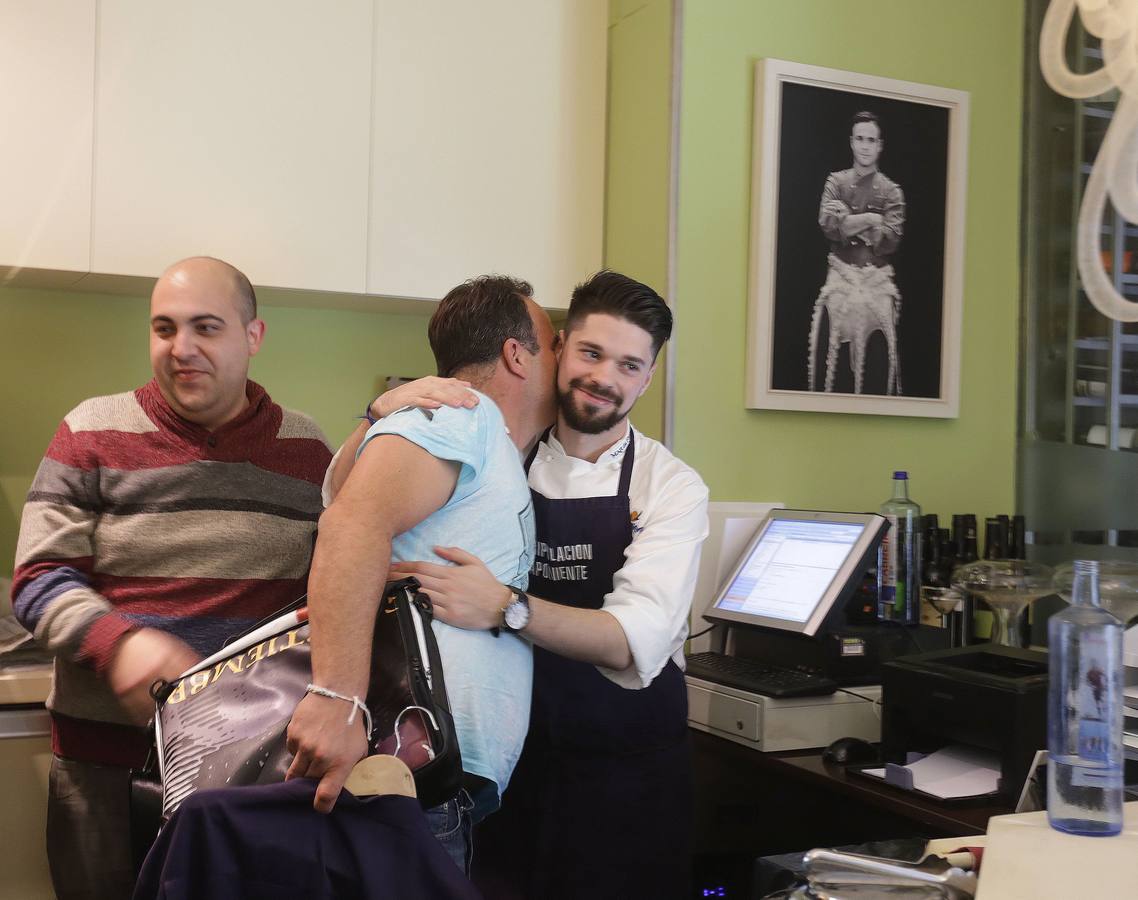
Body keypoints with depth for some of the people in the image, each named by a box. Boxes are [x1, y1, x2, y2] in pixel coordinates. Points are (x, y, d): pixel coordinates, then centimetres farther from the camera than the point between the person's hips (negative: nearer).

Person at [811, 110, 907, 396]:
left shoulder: (891, 191, 8)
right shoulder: (836, 182, 9)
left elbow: (890, 241, -5)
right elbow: (827, 223, -8)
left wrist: (848, 222, -6)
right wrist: (870, 218, -7)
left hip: (878, 280, 0)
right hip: (842, 276, 0)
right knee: (835, 351, -4)